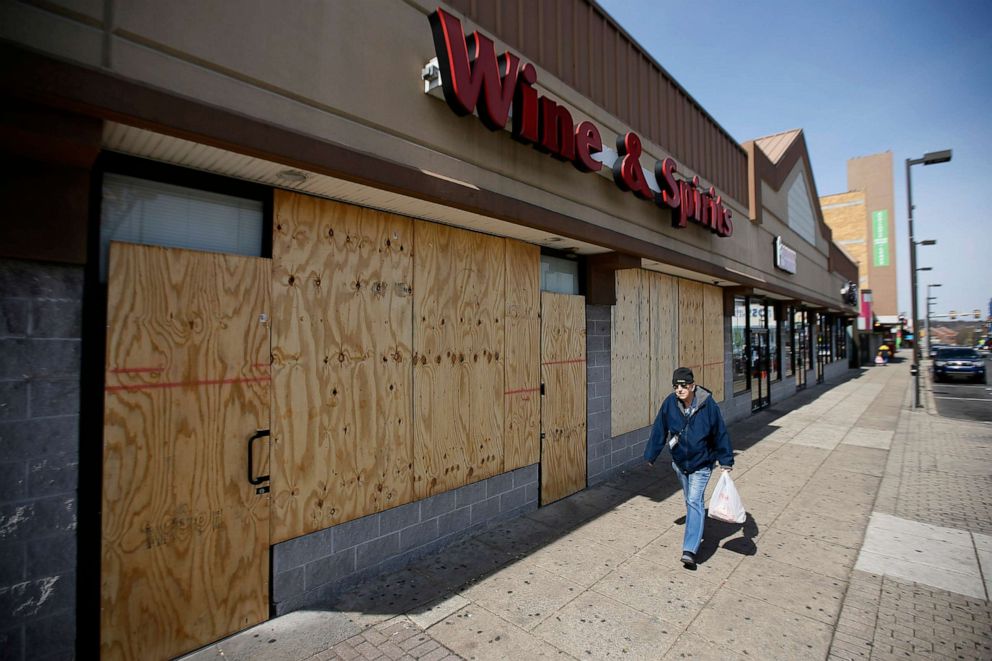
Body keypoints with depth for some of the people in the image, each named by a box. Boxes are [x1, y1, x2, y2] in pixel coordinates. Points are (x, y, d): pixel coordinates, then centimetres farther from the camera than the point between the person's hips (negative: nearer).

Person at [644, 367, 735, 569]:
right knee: (690, 501, 20)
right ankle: (697, 532, 45)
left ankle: (690, 550, -12)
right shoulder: (669, 403, -15)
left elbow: (720, 434, -8)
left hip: (701, 464, -3)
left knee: (694, 501, -13)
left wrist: (726, 462, -3)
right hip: (679, 463, 3)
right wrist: (650, 455, 4)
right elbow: (659, 430, -3)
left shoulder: (708, 405, -21)